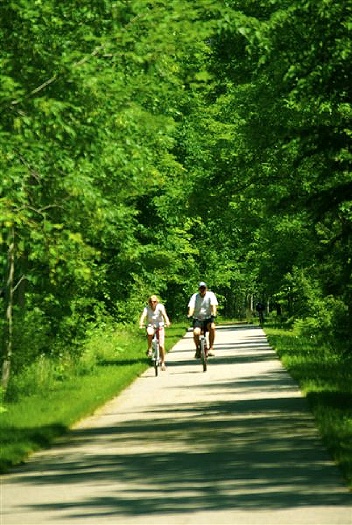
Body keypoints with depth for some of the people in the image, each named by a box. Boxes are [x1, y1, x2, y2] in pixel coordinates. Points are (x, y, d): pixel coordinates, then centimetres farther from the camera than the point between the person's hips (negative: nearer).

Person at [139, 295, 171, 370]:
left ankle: (163, 363, 8)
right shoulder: (147, 308, -12)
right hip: (150, 326, 0)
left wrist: (167, 321, -51)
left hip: (159, 326, 0)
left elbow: (164, 314, -32)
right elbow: (143, 315, -28)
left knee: (161, 345, -8)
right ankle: (149, 349, -15)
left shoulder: (160, 307, -14)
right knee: (150, 333, -37)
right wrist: (141, 323, -49)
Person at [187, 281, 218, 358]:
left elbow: (213, 305, -18)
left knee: (212, 327, -34)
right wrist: (190, 314, -36)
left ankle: (211, 348, -24)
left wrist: (213, 314, -38)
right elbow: (191, 306, -15)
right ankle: (198, 350, 0)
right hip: (197, 319, 0)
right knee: (196, 332, -27)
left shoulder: (210, 295, -3)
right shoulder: (195, 296, -1)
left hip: (208, 318, 0)